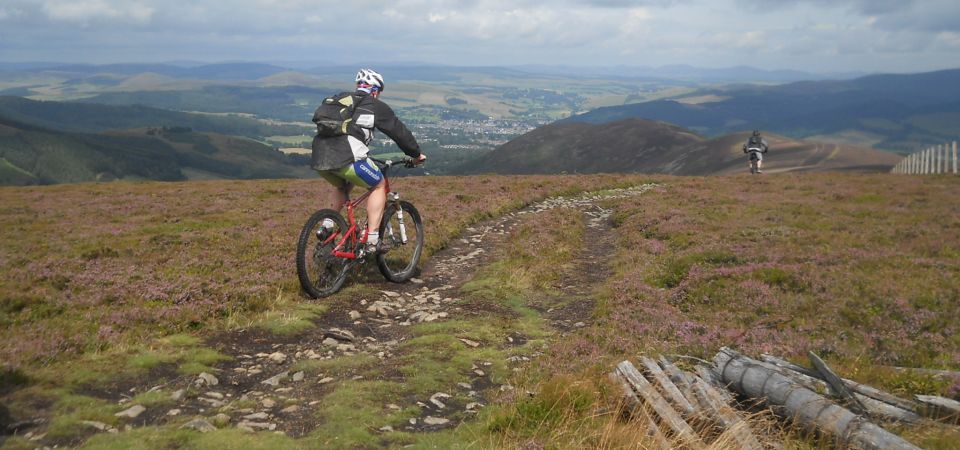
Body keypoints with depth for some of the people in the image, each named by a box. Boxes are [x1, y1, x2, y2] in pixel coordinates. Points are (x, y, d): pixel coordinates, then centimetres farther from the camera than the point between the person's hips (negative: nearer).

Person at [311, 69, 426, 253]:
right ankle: (372, 240, 7)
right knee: (378, 186, 15)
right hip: (347, 157, -6)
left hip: (319, 157, 6)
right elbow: (399, 132, 15)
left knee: (342, 186, 34)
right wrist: (417, 154, 29)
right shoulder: (376, 106, 11)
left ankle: (327, 226, 19)